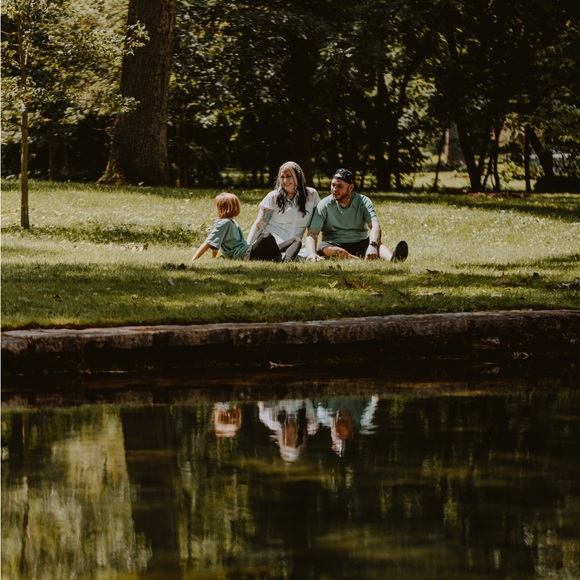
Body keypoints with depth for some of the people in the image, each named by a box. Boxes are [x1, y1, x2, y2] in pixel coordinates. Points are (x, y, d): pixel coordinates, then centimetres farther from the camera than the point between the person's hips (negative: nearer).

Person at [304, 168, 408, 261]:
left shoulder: (363, 202, -1)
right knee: (324, 249, -36)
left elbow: (375, 226, -17)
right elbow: (312, 234, -10)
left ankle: (392, 259, -65)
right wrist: (311, 253, -33)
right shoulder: (324, 205, -2)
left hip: (360, 245, 1)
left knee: (377, 243, -30)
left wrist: (372, 246, -40)